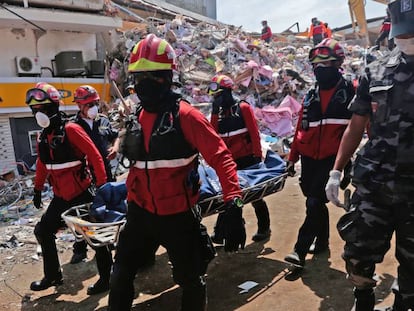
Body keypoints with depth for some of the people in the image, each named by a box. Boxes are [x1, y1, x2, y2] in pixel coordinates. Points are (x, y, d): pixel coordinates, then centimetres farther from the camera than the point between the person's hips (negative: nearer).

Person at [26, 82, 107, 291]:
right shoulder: (43, 137, 8)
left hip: (80, 194, -8)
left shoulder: (70, 129, -15)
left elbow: (94, 155, -18)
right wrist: (37, 190, 23)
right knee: (43, 231, 14)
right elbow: (42, 165, 19)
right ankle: (52, 276, 31)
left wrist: (102, 184, -21)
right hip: (61, 197, 8)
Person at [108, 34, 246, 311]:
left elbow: (220, 157, -20)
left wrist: (234, 205, -30)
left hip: (178, 215, -5)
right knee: (120, 276, 16)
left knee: (191, 280, 15)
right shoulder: (138, 117, 5)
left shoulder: (185, 115, -15)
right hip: (141, 213, 6)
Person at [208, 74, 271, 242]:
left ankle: (264, 228, 25)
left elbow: (254, 133, -9)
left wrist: (257, 155, -12)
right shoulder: (216, 113, 9)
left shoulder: (243, 108, -5)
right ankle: (220, 233, 17)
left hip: (247, 160, -4)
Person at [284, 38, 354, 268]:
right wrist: (292, 157, 11)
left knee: (314, 203, -9)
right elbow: (301, 128, 12)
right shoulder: (311, 96, 12)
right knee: (316, 202, 15)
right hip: (309, 158, 5)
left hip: (332, 158, -5)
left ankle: (300, 250, -1)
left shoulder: (350, 92, -2)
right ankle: (322, 241, 33)